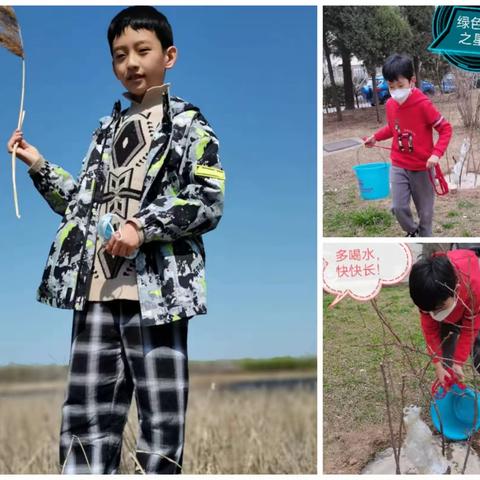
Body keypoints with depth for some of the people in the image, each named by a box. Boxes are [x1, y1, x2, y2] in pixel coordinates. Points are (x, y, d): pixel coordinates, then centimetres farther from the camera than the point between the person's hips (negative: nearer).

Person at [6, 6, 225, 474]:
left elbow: (209, 202, -8)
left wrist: (144, 227, -17)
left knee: (161, 422, 0)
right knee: (83, 419, 6)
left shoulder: (189, 125, 2)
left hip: (156, 291, -5)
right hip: (97, 290, 5)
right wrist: (39, 167, 11)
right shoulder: (107, 129, 19)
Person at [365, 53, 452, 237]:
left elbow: (445, 129, -15)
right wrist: (376, 137, 5)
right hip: (398, 166, 4)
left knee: (425, 210, 9)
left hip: (422, 167, -4)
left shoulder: (423, 104, -21)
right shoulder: (390, 104, -4)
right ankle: (412, 231, 29)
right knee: (398, 207, 1)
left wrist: (436, 154, -26)